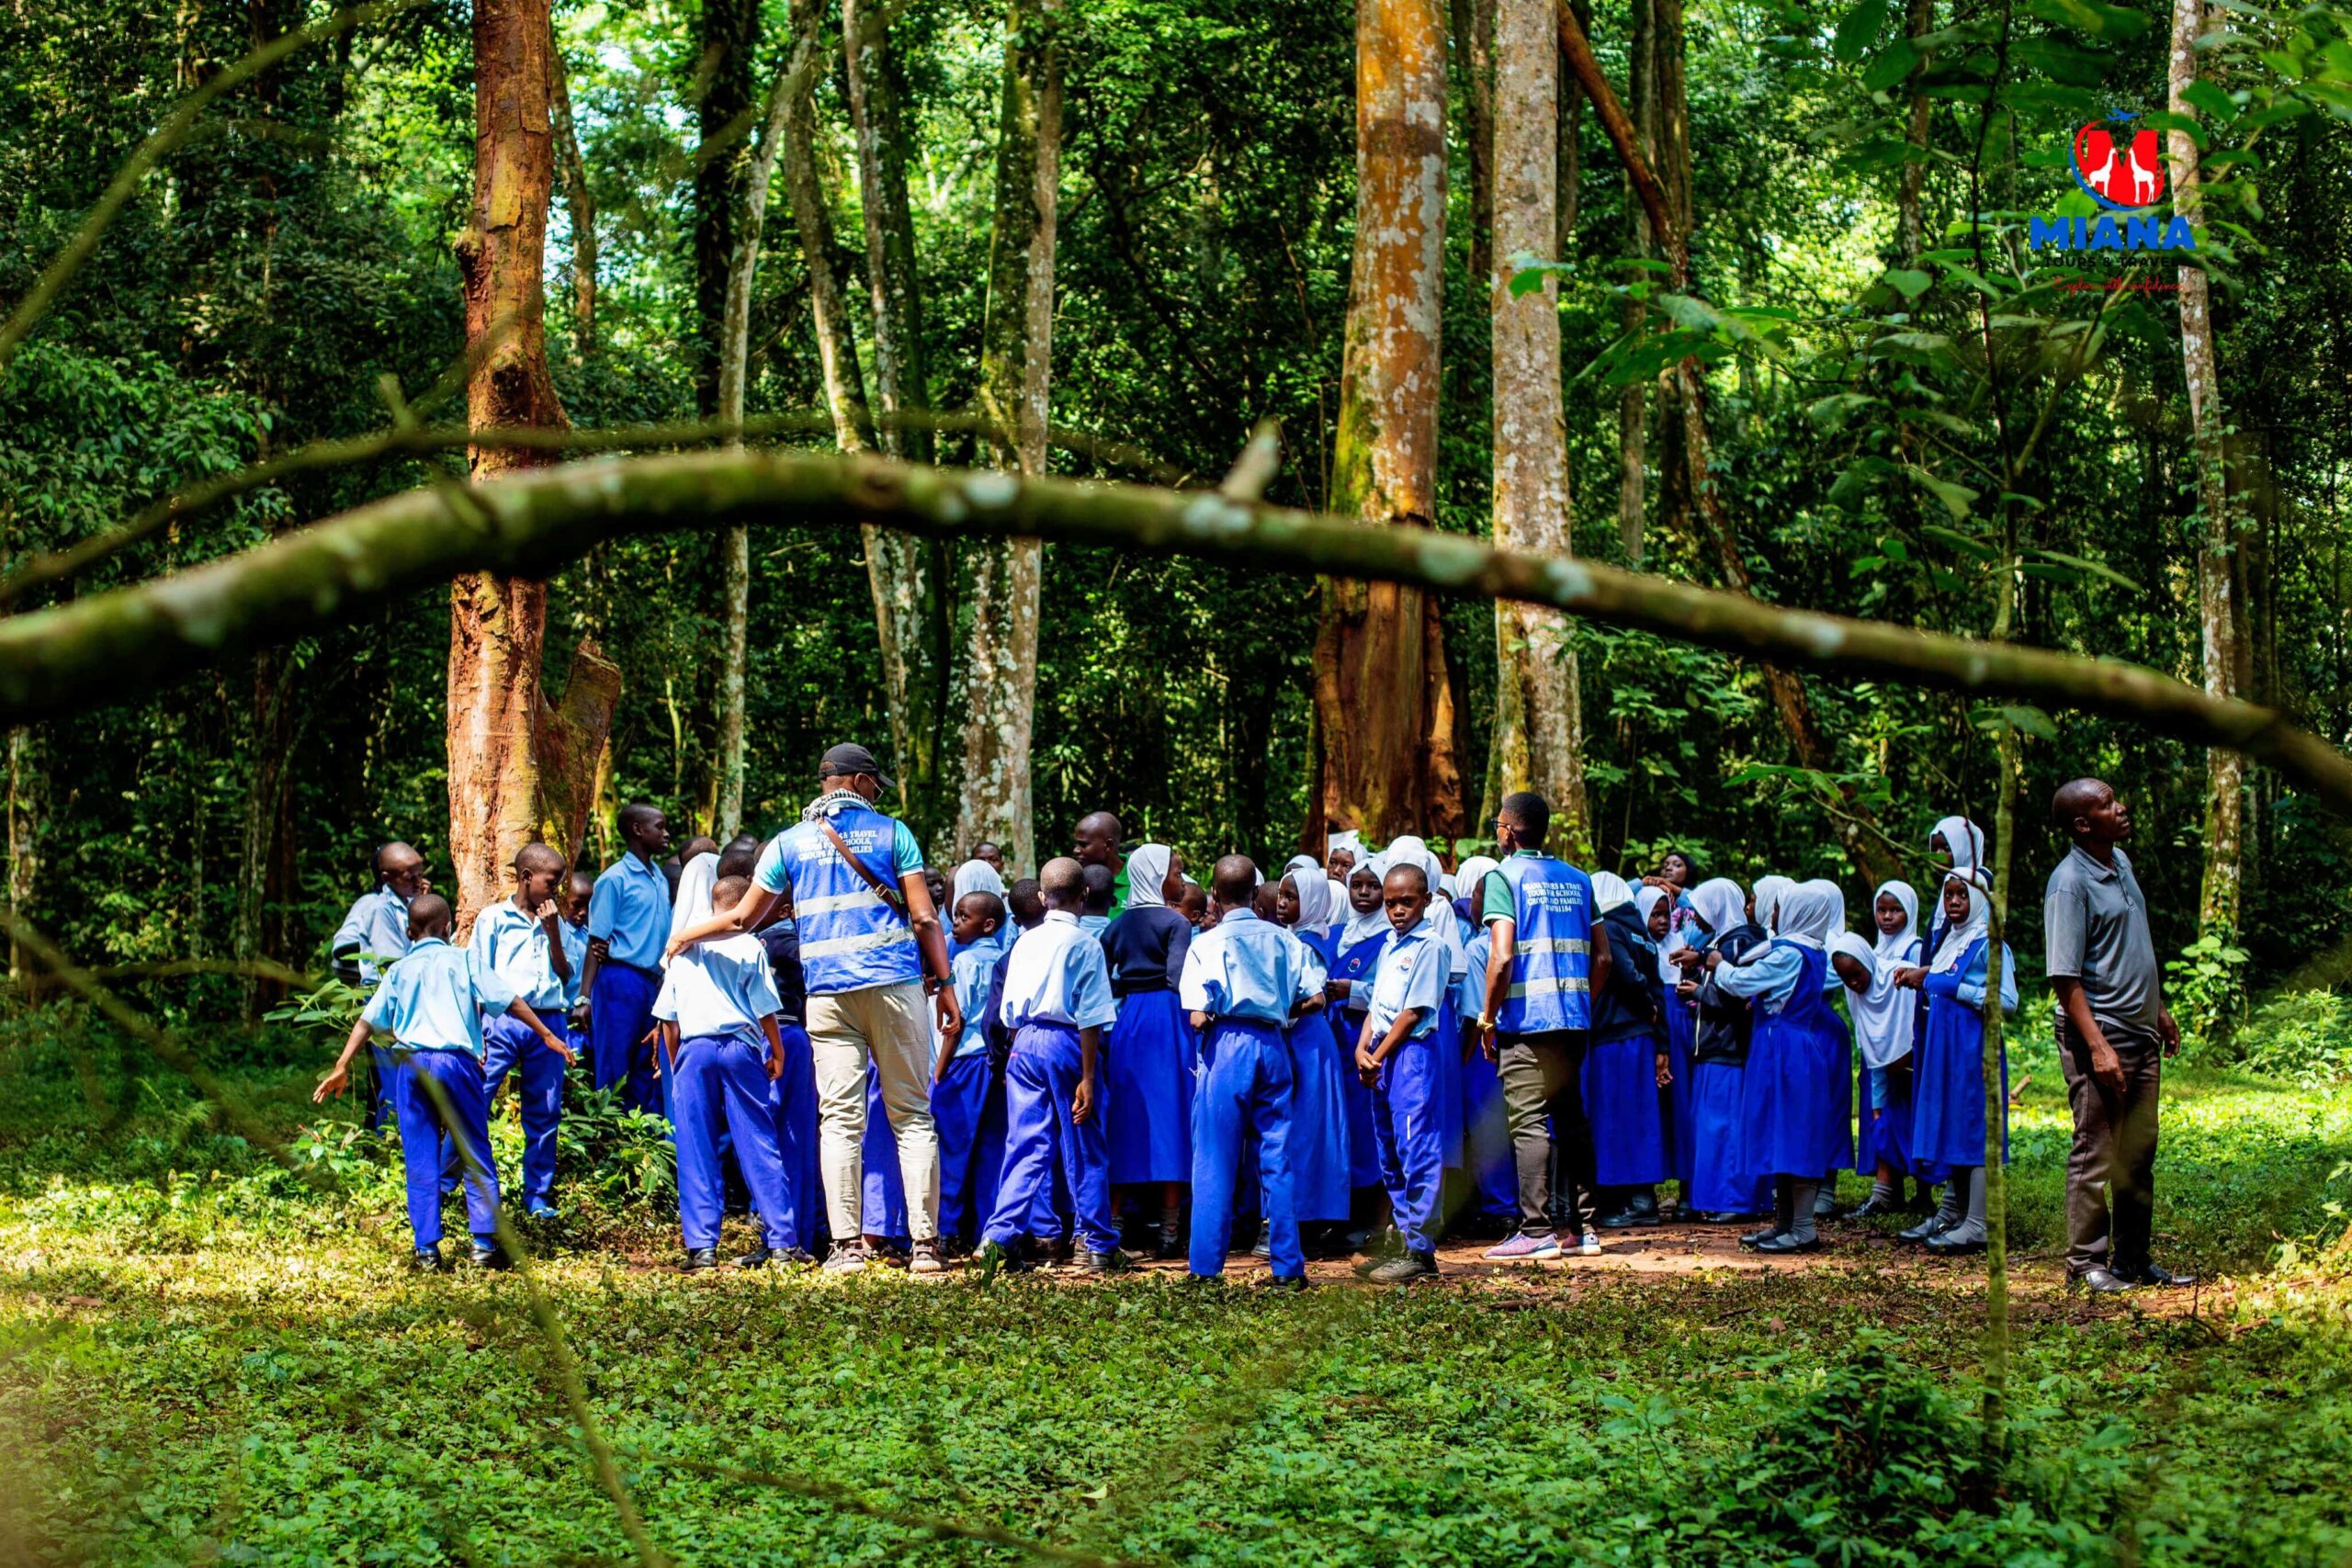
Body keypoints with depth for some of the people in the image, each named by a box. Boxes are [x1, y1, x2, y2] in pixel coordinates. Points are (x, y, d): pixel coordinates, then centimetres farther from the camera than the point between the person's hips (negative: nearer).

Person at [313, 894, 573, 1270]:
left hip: (413, 1065, 2)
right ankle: (485, 1242, -2)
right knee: (476, 1156, 5)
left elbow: (369, 1020, 11)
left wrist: (341, 1067, 11)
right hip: (458, 1060, -2)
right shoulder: (463, 960, 9)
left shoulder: (398, 971, 15)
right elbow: (508, 1001, 3)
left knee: (421, 1162, 5)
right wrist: (546, 1034, 8)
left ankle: (427, 1249, 3)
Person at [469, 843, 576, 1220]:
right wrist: (476, 1036, -6)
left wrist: (553, 932, -1)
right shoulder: (494, 918, 3)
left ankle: (538, 1196, 15)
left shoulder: (555, 922, 15)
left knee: (545, 1113, 6)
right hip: (503, 1021, -4)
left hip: (548, 1024, 4)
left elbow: (565, 977, 9)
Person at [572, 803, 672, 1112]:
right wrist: (584, 998, -13)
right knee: (612, 1074, -4)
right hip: (620, 979, -7)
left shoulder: (661, 880, 16)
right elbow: (597, 943, -8)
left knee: (647, 1077, 9)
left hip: (652, 982, 7)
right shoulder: (615, 879, -6)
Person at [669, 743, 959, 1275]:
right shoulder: (891, 833, 6)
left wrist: (687, 935, 33)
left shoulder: (790, 843, 10)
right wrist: (945, 983, 8)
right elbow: (925, 917, 1)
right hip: (896, 986, -1)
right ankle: (924, 1244, -1)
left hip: (828, 994, 1)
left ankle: (847, 1246, -4)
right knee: (912, 1115, 2)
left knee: (841, 1120, 1)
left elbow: (744, 918, 16)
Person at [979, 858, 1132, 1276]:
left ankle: (999, 1236, -7)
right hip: (1066, 1042, -4)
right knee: (1083, 1148, 5)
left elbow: (1010, 1012, 13)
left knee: (1024, 1144, 5)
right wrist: (1087, 1078, -9)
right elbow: (1089, 1018, -9)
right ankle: (1097, 1245, 11)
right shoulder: (1085, 944, -5)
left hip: (1024, 1043, 4)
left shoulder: (1024, 943, 10)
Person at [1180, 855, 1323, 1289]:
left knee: (1215, 1163, 1)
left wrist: (1210, 1016, 10)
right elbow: (1315, 998, 2)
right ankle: (1288, 1266, 9)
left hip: (1226, 1045, -3)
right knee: (1278, 1160, 8)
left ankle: (1206, 1268, 1)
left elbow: (1198, 1017, -13)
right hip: (1273, 1046, 3)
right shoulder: (1283, 940, 6)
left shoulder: (1206, 944, -5)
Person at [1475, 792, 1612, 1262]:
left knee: (1528, 1122, -4)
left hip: (1525, 1019, -6)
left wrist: (1487, 1018, -6)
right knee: (1572, 1118, 13)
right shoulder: (1578, 880, 13)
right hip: (1574, 1019, 6)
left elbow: (1501, 958, -14)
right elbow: (1602, 957, 11)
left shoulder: (1503, 877, -5)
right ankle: (1585, 1227, 14)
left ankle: (1536, 1231, -7)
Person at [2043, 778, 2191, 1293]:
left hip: (2142, 1035, 8)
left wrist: (2159, 1009, 24)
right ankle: (2086, 1261, 6)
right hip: (2099, 1035, -8)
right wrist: (2097, 1047, -23)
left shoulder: (2121, 862, 10)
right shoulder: (2070, 883, -16)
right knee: (2095, 1154, -2)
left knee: (2139, 1155, 12)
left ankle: (2133, 1259, 20)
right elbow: (2065, 978, -19)